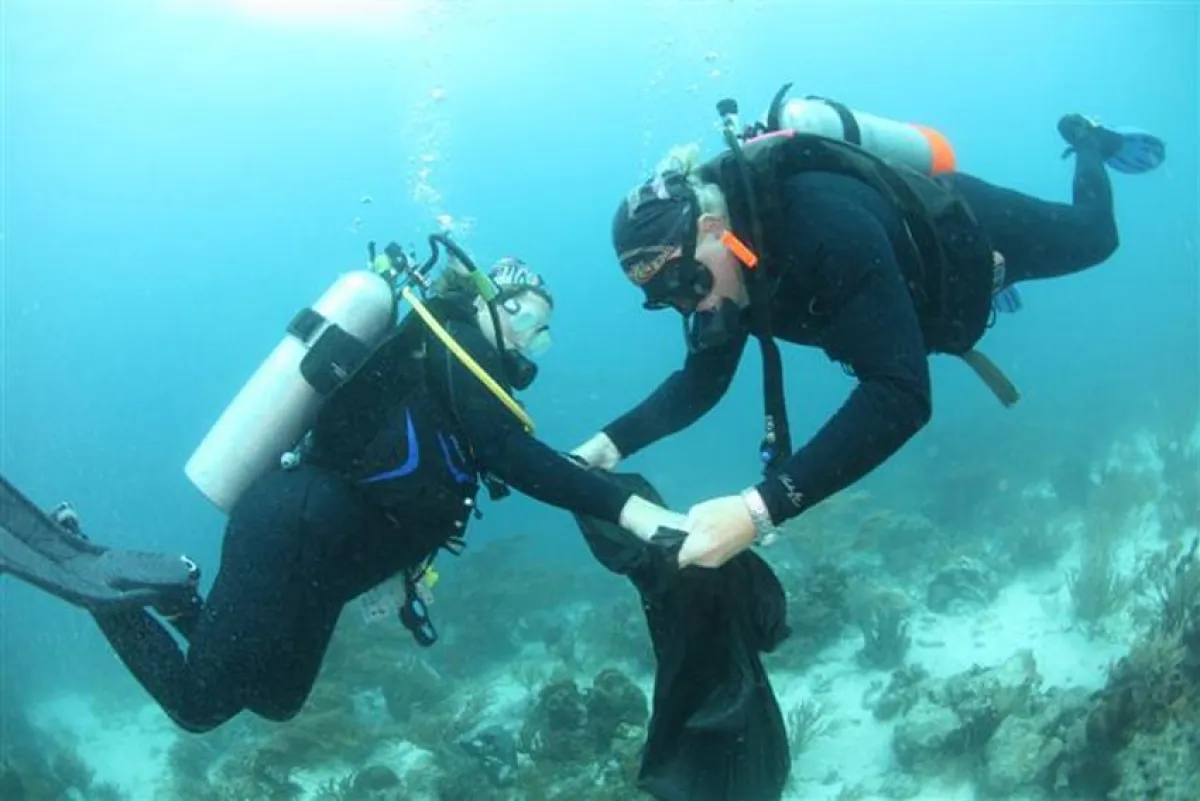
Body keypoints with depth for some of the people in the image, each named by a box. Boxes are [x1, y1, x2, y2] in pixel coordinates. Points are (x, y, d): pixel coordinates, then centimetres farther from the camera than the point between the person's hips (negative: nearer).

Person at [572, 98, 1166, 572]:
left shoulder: (826, 224, -50)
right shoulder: (707, 259, -28)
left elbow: (899, 394, -56)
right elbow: (701, 381, -15)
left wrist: (760, 509, -66)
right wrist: (610, 444, -33)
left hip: (974, 232, -6)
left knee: (1092, 237, 26)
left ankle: (1088, 140, 49)